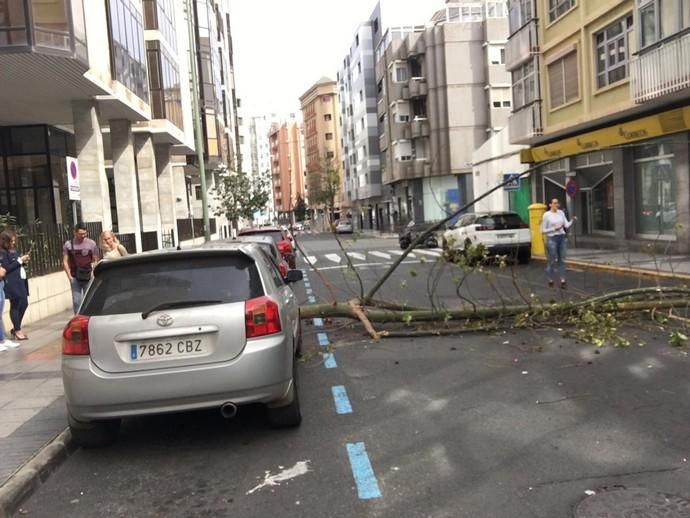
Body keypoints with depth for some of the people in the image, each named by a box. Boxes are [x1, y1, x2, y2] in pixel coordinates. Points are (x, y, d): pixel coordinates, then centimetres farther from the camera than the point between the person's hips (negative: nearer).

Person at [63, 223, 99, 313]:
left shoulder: (91, 243, 1)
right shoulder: (68, 244, 2)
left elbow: (95, 261, 4)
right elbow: (65, 261, 5)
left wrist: (93, 274, -6)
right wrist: (69, 276, -4)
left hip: (88, 277, 0)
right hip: (75, 278, 0)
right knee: (76, 301, 1)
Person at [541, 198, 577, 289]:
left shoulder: (561, 213, 8)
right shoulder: (546, 215, -6)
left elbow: (567, 226, 3)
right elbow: (543, 230, -6)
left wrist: (572, 220, -14)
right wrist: (555, 228, -15)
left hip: (562, 238, 4)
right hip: (552, 239, -4)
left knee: (562, 260, 3)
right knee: (552, 261, 2)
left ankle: (563, 281, 3)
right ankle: (550, 281, 16)